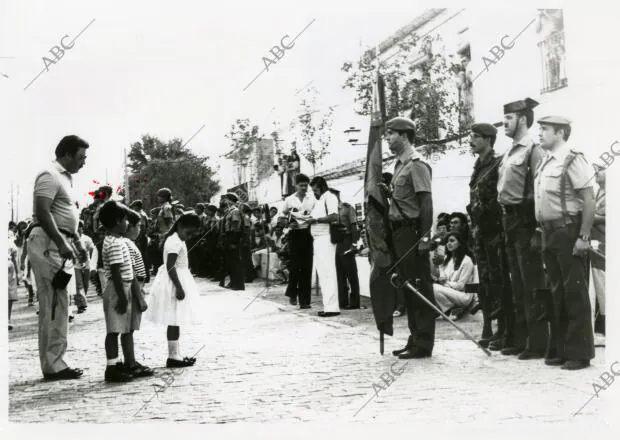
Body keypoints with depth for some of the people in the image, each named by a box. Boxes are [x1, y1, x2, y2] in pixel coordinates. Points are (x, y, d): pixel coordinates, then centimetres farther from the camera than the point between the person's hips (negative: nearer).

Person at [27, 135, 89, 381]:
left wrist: (77, 244, 23)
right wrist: (62, 244, -25)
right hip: (48, 243, -10)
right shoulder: (50, 176, -10)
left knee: (54, 305, 11)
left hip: (60, 244, 10)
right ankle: (53, 365, -6)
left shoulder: (64, 178, 20)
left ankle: (53, 362, 15)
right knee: (56, 305, -9)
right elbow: (42, 213, -21)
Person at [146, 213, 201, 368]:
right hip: (174, 284, -10)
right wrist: (179, 288, -25)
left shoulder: (176, 240, 14)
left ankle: (175, 355, 17)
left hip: (175, 282, 10)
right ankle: (173, 357, -2)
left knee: (175, 321, 12)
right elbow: (170, 267, -24)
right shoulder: (175, 242, -17)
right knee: (174, 321, -6)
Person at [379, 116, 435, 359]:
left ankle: (424, 344, 0)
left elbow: (426, 202, -17)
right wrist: (389, 192, 5)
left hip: (412, 231, -10)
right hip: (400, 231, 10)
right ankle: (415, 339, 22)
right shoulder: (400, 164, 16)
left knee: (420, 287, -4)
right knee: (408, 287, 14)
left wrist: (424, 236, -22)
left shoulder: (417, 165, -12)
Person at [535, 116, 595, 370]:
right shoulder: (545, 163, 13)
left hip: (568, 232, -8)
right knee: (557, 292, 13)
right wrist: (544, 233, 10)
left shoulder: (573, 161, -11)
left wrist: (583, 237, -18)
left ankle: (579, 352, 6)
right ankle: (559, 350, 21)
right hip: (549, 233, 8)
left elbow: (589, 201, -15)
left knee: (575, 292, -2)